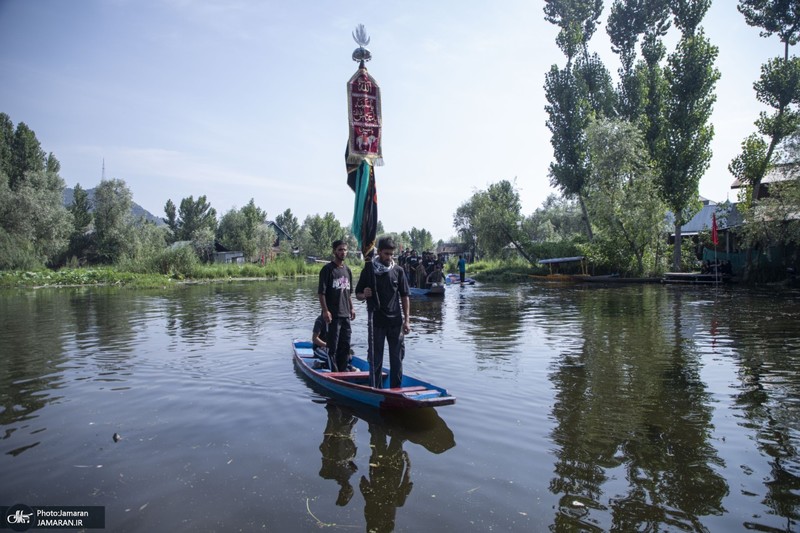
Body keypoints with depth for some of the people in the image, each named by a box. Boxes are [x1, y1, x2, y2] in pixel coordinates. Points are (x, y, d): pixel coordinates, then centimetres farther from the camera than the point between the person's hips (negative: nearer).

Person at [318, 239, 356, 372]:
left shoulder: (347, 269, 14)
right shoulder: (328, 269, -8)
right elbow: (321, 292, -12)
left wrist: (351, 308, 17)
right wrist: (325, 310, -17)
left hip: (345, 314, 7)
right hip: (333, 315, -7)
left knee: (345, 344, 12)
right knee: (333, 345, -1)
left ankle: (343, 370, 24)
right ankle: (334, 371, 7)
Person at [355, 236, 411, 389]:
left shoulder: (398, 271, 3)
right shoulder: (368, 270, 0)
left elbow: (405, 297, 6)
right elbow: (358, 295, 6)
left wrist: (406, 320, 0)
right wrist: (364, 295, -18)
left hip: (395, 322, 2)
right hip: (376, 322, -1)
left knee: (397, 357, 6)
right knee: (375, 358, 5)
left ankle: (396, 390, 17)